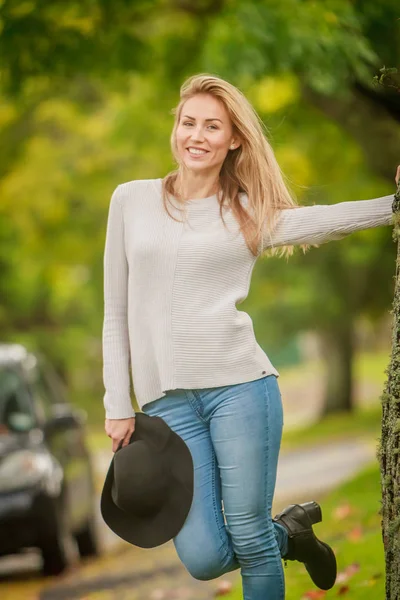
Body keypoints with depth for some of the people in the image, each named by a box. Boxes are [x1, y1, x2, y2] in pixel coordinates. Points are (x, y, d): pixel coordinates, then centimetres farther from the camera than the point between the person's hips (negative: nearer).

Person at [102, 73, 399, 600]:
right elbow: (116, 314, 11)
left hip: (238, 385, -1)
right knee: (203, 557, -4)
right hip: (165, 399, 1)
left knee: (250, 541, -4)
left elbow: (334, 219, -7)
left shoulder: (250, 214, 6)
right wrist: (118, 406, 7)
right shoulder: (131, 200, 10)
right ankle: (290, 533, 27)